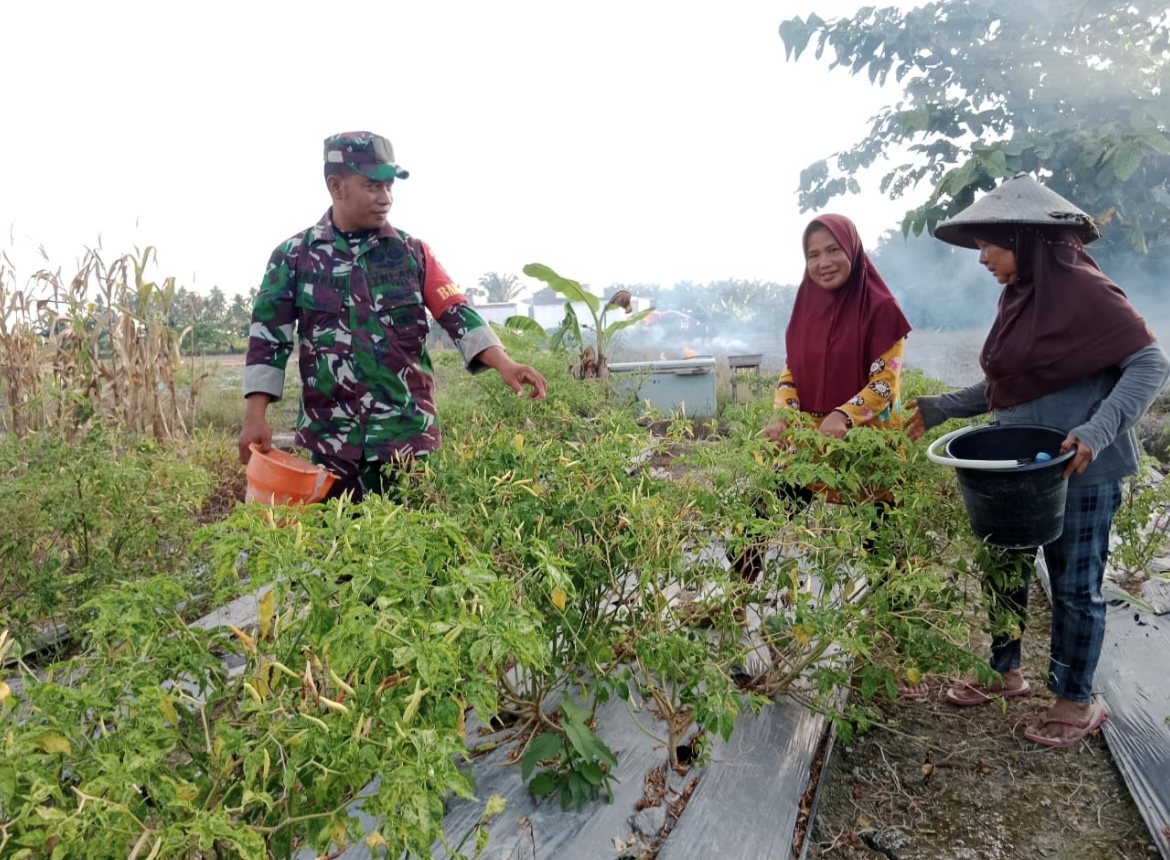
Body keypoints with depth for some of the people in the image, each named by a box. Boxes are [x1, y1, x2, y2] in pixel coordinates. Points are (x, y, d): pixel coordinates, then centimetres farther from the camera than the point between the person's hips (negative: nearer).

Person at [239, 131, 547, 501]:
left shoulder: (412, 252, 6)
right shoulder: (293, 256, 3)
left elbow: (459, 316, -2)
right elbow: (269, 340, 2)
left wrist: (505, 365, -17)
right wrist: (255, 417, -6)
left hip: (407, 435, 1)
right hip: (328, 439, 0)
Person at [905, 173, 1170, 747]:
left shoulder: (1083, 290, -16)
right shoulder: (1018, 295, 8)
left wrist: (1099, 429, -29)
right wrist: (942, 408, 9)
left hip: (1079, 472, -8)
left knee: (1074, 586, 7)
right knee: (1004, 571, 16)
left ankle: (1077, 702, 25)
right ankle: (1003, 673, 35)